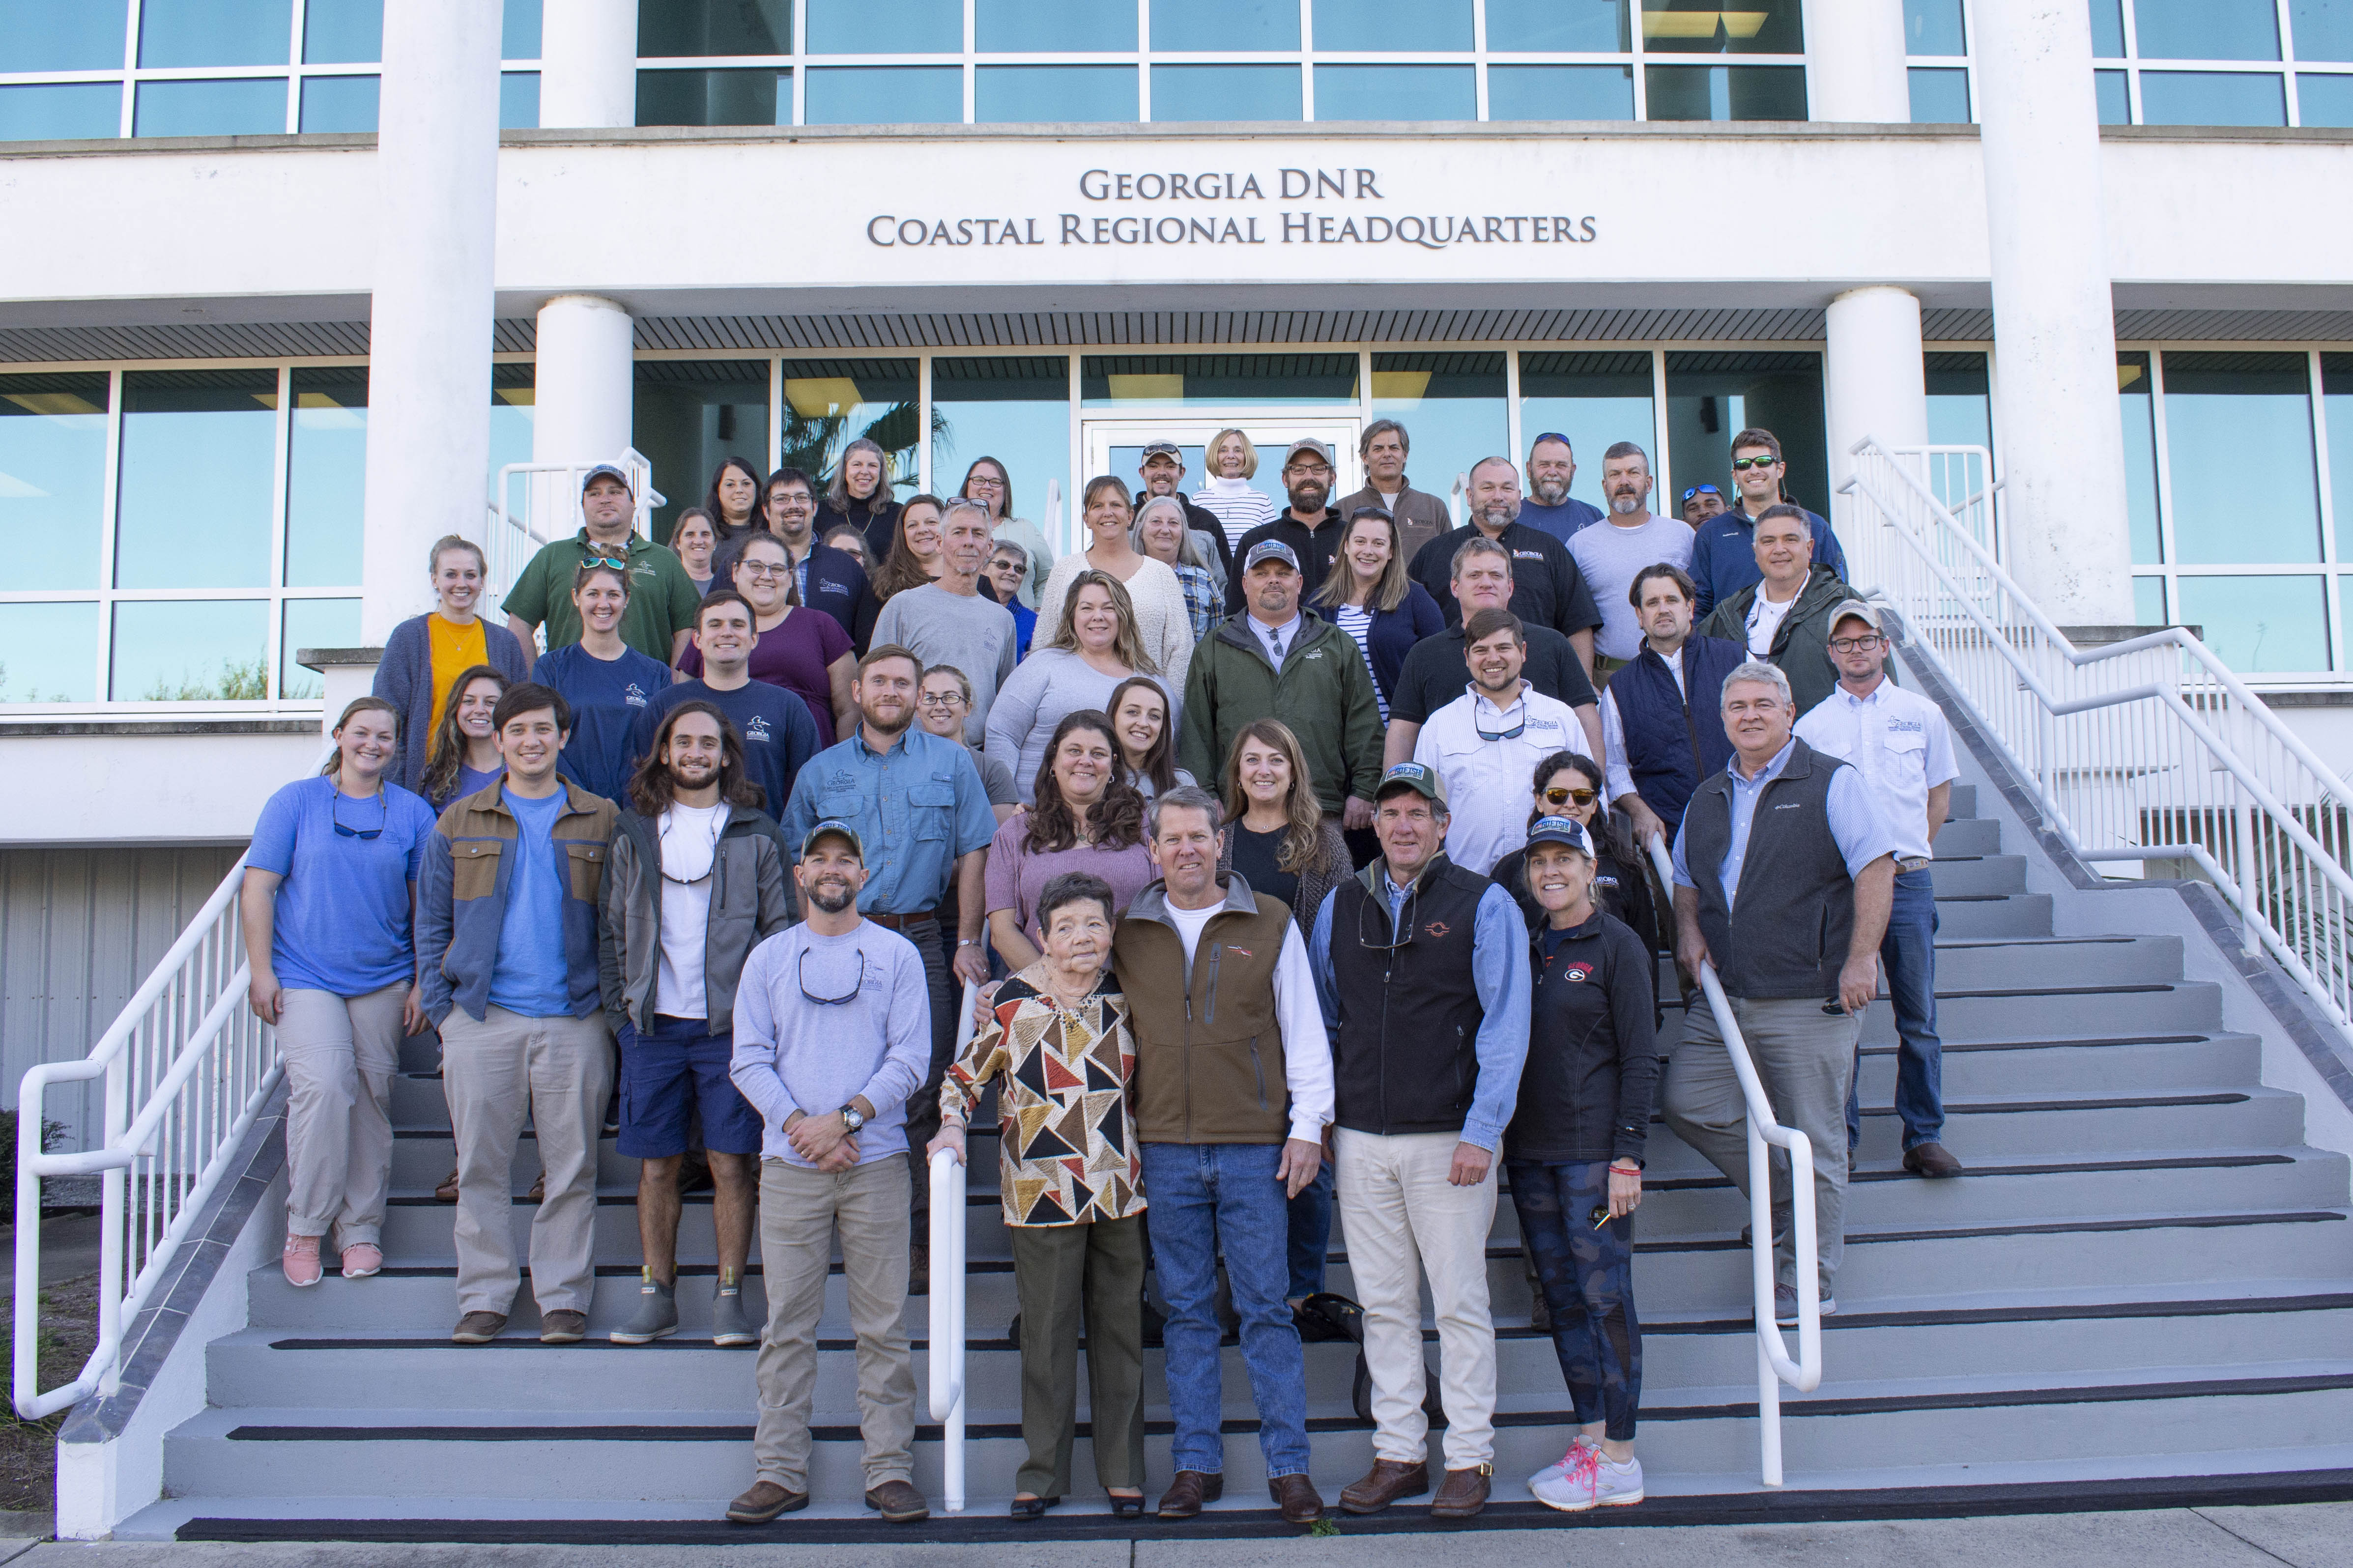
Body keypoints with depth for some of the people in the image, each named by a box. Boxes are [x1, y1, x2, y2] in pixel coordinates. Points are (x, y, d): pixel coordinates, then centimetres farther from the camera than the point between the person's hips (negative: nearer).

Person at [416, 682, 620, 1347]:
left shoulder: (601, 822, 7)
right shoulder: (459, 823, 10)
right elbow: (432, 921, 12)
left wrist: (615, 1004, -1)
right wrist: (440, 1005, 2)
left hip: (575, 1022, -1)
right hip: (482, 1019, 1)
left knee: (571, 1166, 3)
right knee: (482, 1166, 5)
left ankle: (564, 1297, 13)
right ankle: (484, 1297, 16)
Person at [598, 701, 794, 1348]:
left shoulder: (756, 835, 6)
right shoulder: (635, 833, 11)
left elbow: (781, 929, 5)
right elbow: (612, 928, 12)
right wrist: (619, 1008, 3)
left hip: (731, 1025, -2)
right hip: (653, 1025, 2)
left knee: (733, 1163, -1)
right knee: (657, 1166, 6)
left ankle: (730, 1297, 9)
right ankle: (656, 1295, 17)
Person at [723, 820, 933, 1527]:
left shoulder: (897, 955, 7)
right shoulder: (768, 958, 11)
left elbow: (910, 1059, 0)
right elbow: (749, 1060, 5)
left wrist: (844, 1119, -13)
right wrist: (799, 1126, -10)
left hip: (876, 1160, -1)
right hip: (789, 1164, 1)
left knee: (884, 1325, 2)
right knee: (787, 1326, 4)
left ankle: (890, 1470, 9)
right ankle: (780, 1471, 12)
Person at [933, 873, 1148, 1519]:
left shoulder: (1126, 995, 3)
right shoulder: (1012, 1001, -5)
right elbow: (965, 1074, 3)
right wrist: (952, 1125, -13)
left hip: (1120, 1191, 2)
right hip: (1041, 1191, -2)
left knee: (1121, 1330, 9)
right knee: (1047, 1332, 5)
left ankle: (1123, 1472, 22)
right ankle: (1043, 1472, 19)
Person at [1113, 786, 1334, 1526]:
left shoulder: (1270, 923, 3)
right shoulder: (1128, 933, 7)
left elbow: (1304, 1031, 4)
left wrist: (1308, 1125, -1)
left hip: (1254, 1146, -2)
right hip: (1165, 1150, 2)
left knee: (1266, 1307, 1)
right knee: (1187, 1312, 8)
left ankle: (1289, 1464, 10)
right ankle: (1196, 1463, 17)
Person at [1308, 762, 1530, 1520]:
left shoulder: (1484, 905, -2)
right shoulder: (1341, 905, 10)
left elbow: (1506, 1025, -6)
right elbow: (1320, 1015, 16)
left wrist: (1482, 1132, -12)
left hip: (1449, 1141, -4)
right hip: (1360, 1139, 4)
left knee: (1460, 1303, 2)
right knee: (1384, 1303, 10)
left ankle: (1469, 1457, 14)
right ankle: (1399, 1452, 20)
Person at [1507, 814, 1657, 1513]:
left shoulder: (1618, 947, -4)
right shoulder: (1526, 945, 12)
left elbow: (1641, 1058, -7)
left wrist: (1628, 1156, -13)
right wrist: (1499, 1135, 7)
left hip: (1593, 1150, -6)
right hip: (1529, 1149, 6)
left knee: (1606, 1297, -2)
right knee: (1562, 1297, 11)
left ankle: (1619, 1461, 6)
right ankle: (1591, 1437, 21)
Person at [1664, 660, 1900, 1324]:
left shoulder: (1831, 783, -2)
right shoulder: (1708, 799, 16)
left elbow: (1876, 867, -8)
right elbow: (1686, 879, 27)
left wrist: (1860, 959, -16)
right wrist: (1688, 932, 6)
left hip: (1810, 999, -6)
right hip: (1725, 998, 6)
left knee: (1813, 1142, 1)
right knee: (1685, 1101, -2)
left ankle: (1809, 1288, 15)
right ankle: (1781, 1197, 20)